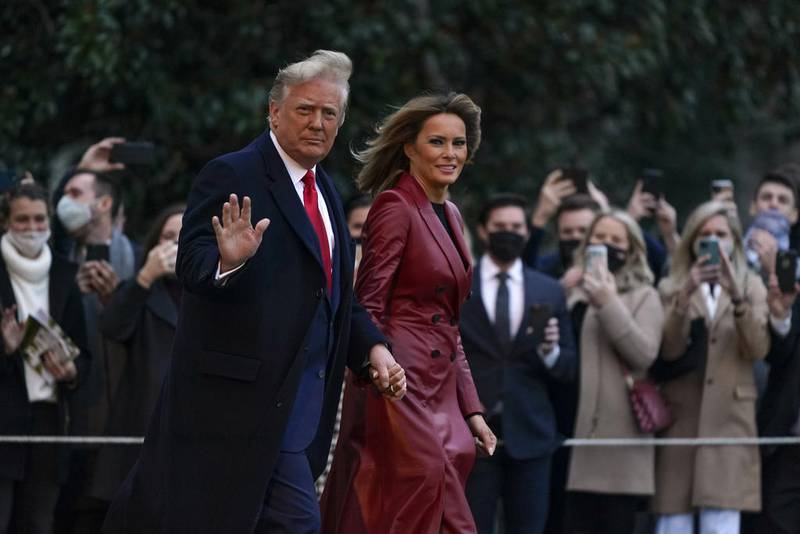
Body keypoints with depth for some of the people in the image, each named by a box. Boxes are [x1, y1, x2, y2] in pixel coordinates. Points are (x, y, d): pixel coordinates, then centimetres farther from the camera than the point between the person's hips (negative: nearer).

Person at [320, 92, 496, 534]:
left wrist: (470, 408, 18)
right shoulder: (395, 207, -7)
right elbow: (368, 307, -12)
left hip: (439, 390, 8)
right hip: (401, 385, -8)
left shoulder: (449, 216, 19)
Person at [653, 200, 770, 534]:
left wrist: (737, 297, -16)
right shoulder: (672, 288, 10)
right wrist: (686, 295, -17)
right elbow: (669, 350, -4)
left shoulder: (751, 286, 11)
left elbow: (758, 350, -4)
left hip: (729, 418, -1)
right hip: (680, 418, 1)